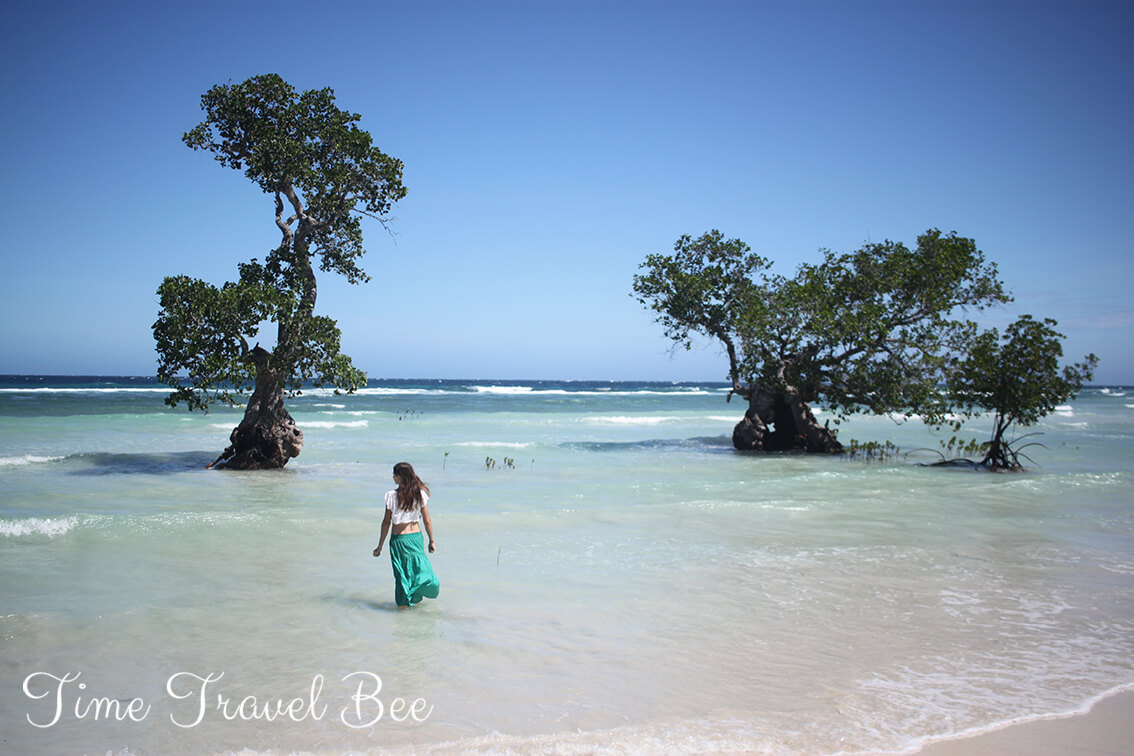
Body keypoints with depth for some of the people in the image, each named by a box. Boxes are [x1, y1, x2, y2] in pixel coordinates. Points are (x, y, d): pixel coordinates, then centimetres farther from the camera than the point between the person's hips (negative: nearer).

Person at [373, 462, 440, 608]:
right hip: (416, 536, 2)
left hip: (398, 539, -2)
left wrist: (380, 546, 1)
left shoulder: (392, 495, -11)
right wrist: (432, 541, 10)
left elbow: (386, 522, -7)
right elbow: (427, 521, 0)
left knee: (402, 573, 10)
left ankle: (404, 602, 16)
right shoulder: (420, 494, -4)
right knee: (419, 567, 18)